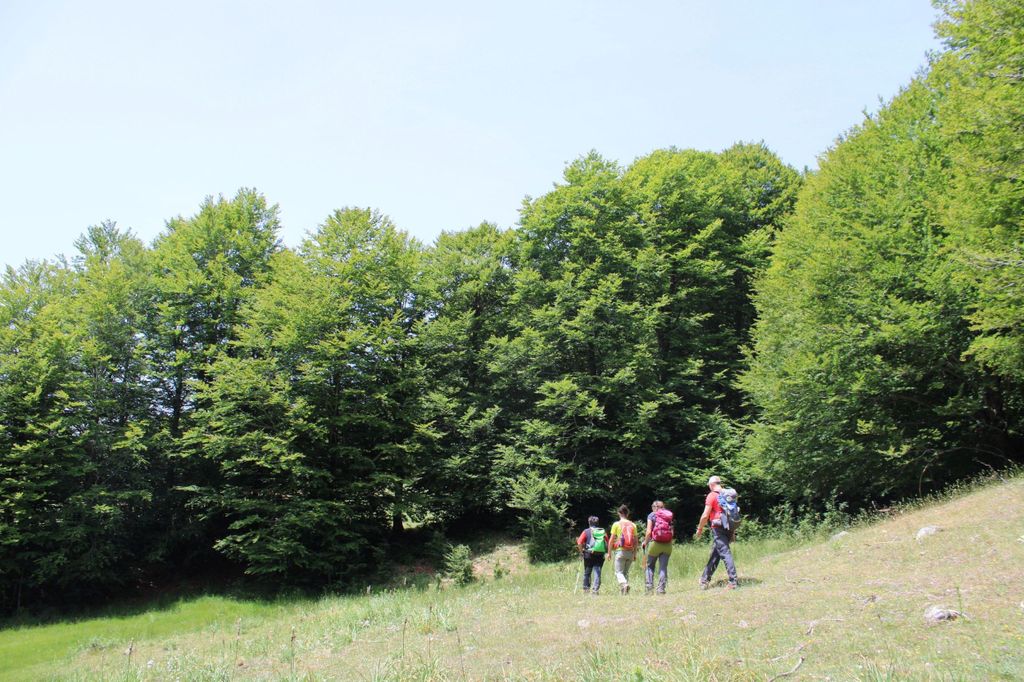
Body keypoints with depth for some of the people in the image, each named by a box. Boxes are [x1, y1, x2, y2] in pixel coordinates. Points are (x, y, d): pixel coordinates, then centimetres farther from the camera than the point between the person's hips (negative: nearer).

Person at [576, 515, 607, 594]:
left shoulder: (586, 532, 1)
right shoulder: (603, 531, 8)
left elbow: (579, 543, -8)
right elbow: (607, 544, 5)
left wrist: (582, 550, 7)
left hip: (589, 555, -1)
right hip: (600, 555, 1)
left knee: (587, 573, 13)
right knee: (597, 573, 1)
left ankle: (586, 588, 17)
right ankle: (595, 589, -9)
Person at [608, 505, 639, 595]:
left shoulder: (616, 524, -1)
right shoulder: (633, 525, 8)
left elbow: (612, 539, -3)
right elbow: (635, 541, 9)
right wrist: (635, 554, 16)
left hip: (620, 551, -4)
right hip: (630, 552, 4)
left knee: (618, 572, -2)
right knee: (626, 572, 15)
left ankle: (624, 584, -29)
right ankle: (624, 590, 7)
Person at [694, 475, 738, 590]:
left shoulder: (712, 495, -8)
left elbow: (705, 515, -11)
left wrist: (699, 529, 1)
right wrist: (733, 532, 21)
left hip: (718, 529, -7)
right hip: (729, 528, 7)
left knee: (725, 553, -9)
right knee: (714, 554, 15)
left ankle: (733, 582, -14)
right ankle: (705, 579, 25)